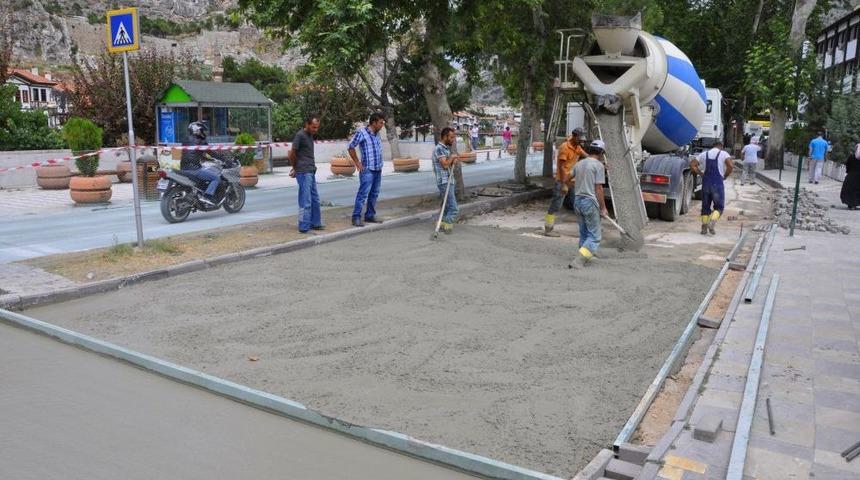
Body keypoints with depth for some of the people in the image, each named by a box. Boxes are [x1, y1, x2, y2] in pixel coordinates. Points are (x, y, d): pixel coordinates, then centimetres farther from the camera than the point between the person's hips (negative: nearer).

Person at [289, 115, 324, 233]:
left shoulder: (310, 135, 15)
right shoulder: (300, 135, -12)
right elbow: (292, 153, -11)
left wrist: (295, 168, 15)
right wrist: (295, 167, 3)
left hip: (311, 172, 9)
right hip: (304, 173, -9)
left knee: (315, 199, 13)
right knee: (306, 201, -6)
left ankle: (315, 223, 23)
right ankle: (304, 227, -1)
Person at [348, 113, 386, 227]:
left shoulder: (377, 134, 11)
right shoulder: (362, 133, -10)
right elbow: (350, 147, -9)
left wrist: (380, 164, 14)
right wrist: (357, 163, -8)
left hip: (378, 169, 7)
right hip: (367, 169, -7)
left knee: (374, 194, 11)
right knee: (363, 194, -8)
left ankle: (370, 215, 21)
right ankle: (356, 218, -3)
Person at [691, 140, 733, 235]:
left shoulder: (704, 154, 12)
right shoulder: (723, 154, 1)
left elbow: (692, 164, 7)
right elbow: (730, 166, -14)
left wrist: (700, 174, 8)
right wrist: (725, 176, 0)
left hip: (706, 183, 3)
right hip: (718, 184, -3)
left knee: (705, 206, 13)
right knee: (719, 206, 6)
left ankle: (704, 227, 9)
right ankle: (712, 222, -16)